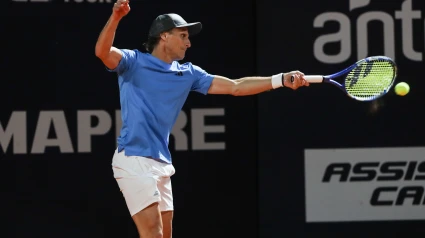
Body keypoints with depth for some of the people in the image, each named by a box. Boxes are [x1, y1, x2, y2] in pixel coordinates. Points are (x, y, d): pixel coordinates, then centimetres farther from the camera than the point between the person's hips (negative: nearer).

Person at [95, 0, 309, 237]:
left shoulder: (188, 73, 14)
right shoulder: (134, 62, -1)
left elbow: (235, 87, 10)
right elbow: (102, 52, -20)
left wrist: (281, 80, 1)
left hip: (161, 163, 8)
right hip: (134, 160, -8)